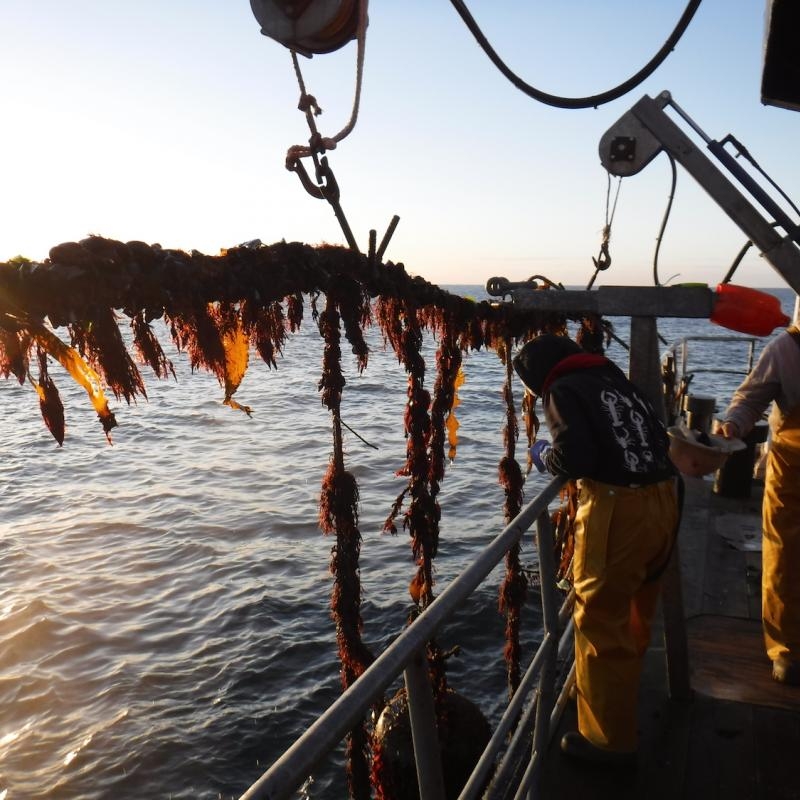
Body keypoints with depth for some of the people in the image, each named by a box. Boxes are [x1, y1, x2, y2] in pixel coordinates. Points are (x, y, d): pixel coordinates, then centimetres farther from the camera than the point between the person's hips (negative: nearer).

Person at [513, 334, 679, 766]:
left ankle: (610, 741, 14)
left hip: (619, 508, -8)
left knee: (601, 621, 3)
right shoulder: (616, 378, 18)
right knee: (635, 612, 25)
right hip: (663, 498, 9)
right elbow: (657, 439, 17)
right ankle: (621, 695, 46)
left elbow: (574, 457, -14)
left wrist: (543, 455, 5)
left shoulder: (563, 390, -2)